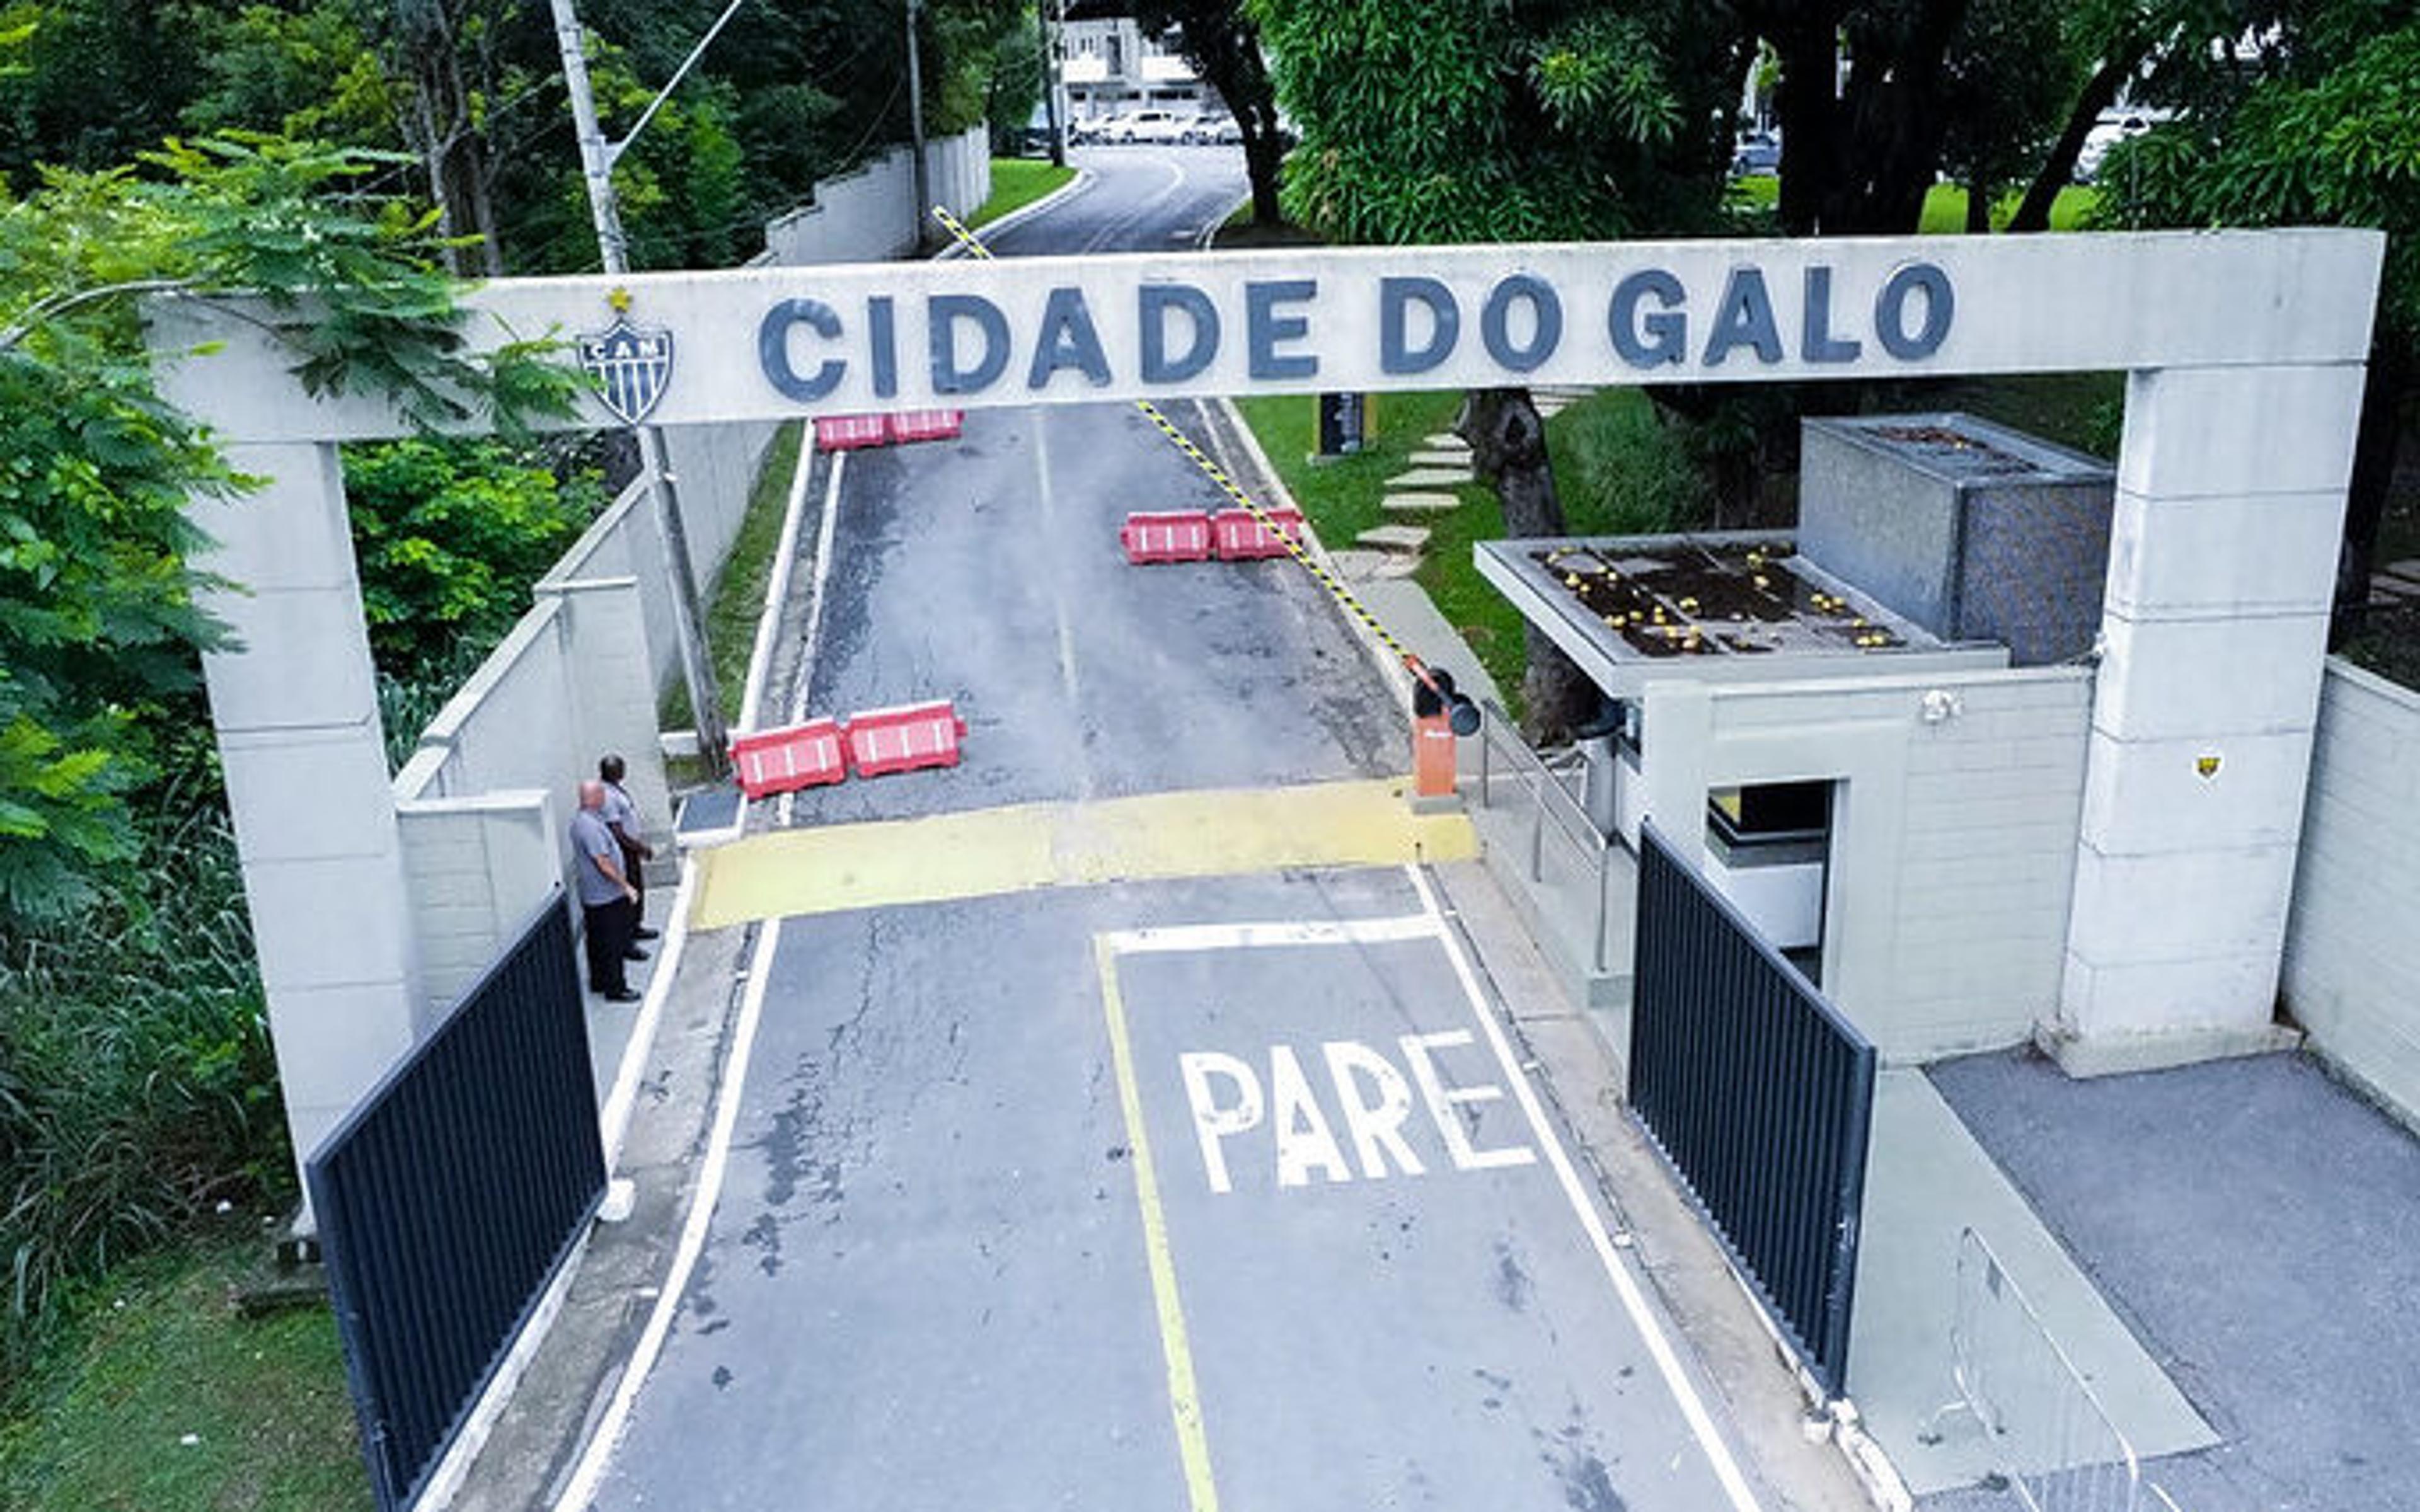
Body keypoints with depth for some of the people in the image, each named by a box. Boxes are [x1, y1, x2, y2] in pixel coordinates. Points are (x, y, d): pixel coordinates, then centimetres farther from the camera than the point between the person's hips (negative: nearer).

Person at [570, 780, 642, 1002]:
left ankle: (599, 982, 32)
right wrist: (625, 885, -19)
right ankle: (615, 989, 7)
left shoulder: (582, 820, 9)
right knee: (612, 944, -1)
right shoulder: (590, 826, -25)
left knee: (598, 941, 21)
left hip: (592, 895, 11)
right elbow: (603, 863, -26)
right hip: (605, 896, -11)